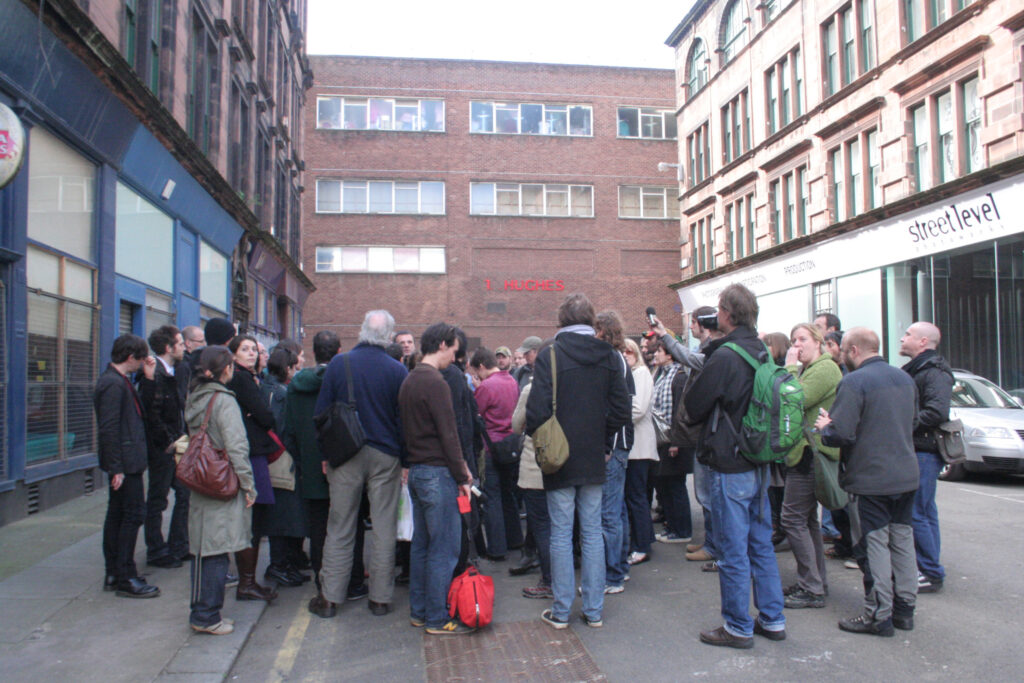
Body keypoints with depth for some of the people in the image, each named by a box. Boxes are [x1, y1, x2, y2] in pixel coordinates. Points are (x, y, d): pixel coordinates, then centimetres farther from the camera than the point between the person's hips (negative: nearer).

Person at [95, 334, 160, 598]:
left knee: (117, 515, 14)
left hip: (124, 462, 11)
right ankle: (126, 579, 1)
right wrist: (116, 467, -22)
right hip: (125, 462, -11)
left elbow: (140, 412, 17)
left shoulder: (118, 380, 14)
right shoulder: (113, 383, -17)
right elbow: (109, 428, -21)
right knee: (134, 514, -6)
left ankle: (114, 575, 23)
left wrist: (148, 378, 9)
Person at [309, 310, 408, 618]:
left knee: (340, 529, 9)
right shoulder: (397, 370, -7)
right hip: (385, 456, -1)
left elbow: (322, 411, 0)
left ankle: (329, 598, 15)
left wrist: (325, 454, 9)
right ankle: (380, 598, 15)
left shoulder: (338, 363, -4)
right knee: (384, 529, 8)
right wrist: (405, 459, 5)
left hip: (346, 455, 1)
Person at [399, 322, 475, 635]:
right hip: (437, 473, -10)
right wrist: (462, 477, -10)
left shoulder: (409, 381, 13)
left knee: (421, 543, 16)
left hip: (416, 469, 10)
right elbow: (449, 435, -18)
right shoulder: (435, 383, -16)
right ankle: (437, 619, 6)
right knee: (444, 548, -1)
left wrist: (458, 468, 14)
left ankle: (419, 611, 25)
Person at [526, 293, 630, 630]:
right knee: (593, 533, 11)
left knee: (561, 534, 5)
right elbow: (621, 410, -1)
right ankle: (594, 610, 18)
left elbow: (536, 411, -16)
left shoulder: (549, 357, -11)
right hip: (595, 460, 3)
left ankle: (561, 611, 14)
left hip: (560, 461, -3)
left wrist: (539, 439, 3)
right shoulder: (609, 357, 1)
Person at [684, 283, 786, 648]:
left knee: (732, 550, 3)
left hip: (730, 466, -8)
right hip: (759, 463, 8)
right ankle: (772, 620, 27)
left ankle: (738, 627, 14)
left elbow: (693, 407, -12)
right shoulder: (763, 354, 6)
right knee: (761, 544, 17)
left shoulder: (725, 357, -19)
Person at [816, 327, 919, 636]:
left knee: (874, 545, 0)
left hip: (870, 480, -8)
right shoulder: (905, 378, 9)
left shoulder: (854, 382, -17)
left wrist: (824, 427, -3)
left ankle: (879, 615, 7)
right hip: (907, 476, 8)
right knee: (902, 541, 15)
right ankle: (904, 608, 25)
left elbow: (841, 434, -23)